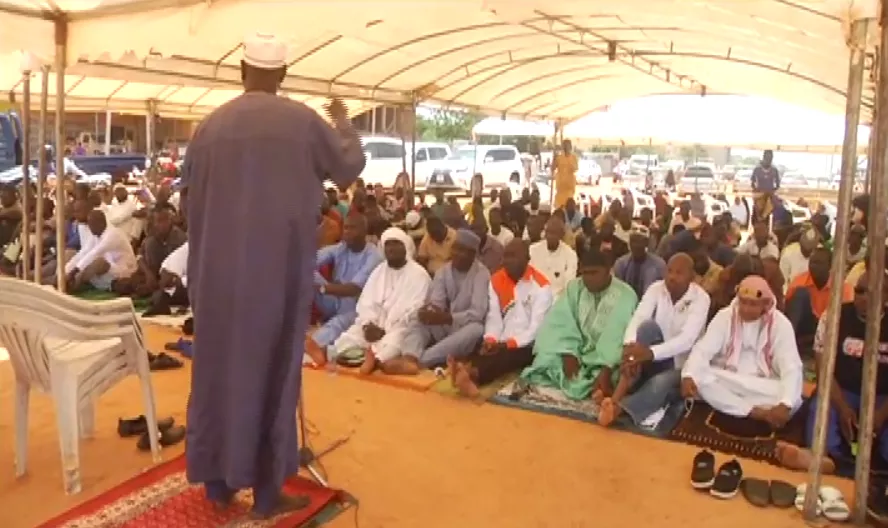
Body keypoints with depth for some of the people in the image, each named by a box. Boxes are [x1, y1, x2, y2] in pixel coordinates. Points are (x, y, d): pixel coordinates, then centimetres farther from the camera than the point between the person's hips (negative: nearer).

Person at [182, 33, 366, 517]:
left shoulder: (212, 124, 0)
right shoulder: (304, 121, -6)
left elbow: (187, 193, 10)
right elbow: (351, 167, 9)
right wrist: (343, 122, 27)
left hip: (219, 270, 3)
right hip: (279, 268, -2)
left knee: (219, 365, 14)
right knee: (272, 369, 6)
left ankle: (218, 480, 25)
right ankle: (266, 490, 14)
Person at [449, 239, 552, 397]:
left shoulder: (541, 286, -6)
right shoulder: (496, 281, 10)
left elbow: (537, 327, -12)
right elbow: (493, 317, 2)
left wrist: (508, 344, -23)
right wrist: (490, 340, -18)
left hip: (527, 346, -4)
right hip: (502, 344, 4)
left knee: (508, 356, -36)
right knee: (482, 350, -28)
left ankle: (472, 373, -64)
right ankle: (469, 378, -62)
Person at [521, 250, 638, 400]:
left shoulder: (625, 295, -10)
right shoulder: (574, 287, 3)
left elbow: (618, 336, -22)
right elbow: (561, 323, -7)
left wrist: (606, 370, -34)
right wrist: (568, 353, -23)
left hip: (606, 359, -4)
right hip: (577, 351, 4)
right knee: (546, 363, -25)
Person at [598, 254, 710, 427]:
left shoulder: (700, 298, -14)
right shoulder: (656, 288, -5)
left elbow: (687, 339, -29)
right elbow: (637, 319, -20)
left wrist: (651, 353, -45)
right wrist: (629, 347, -42)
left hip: (682, 364, -3)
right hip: (655, 358, 3)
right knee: (647, 325, -29)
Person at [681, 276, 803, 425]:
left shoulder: (780, 324, -9)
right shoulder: (724, 317, -6)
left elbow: (792, 368, -18)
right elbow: (702, 350, -16)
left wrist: (785, 405, -36)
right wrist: (688, 376, -38)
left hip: (763, 388, -1)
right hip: (725, 382, 1)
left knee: (793, 400, -31)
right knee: (698, 377, -31)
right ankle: (756, 412, -26)